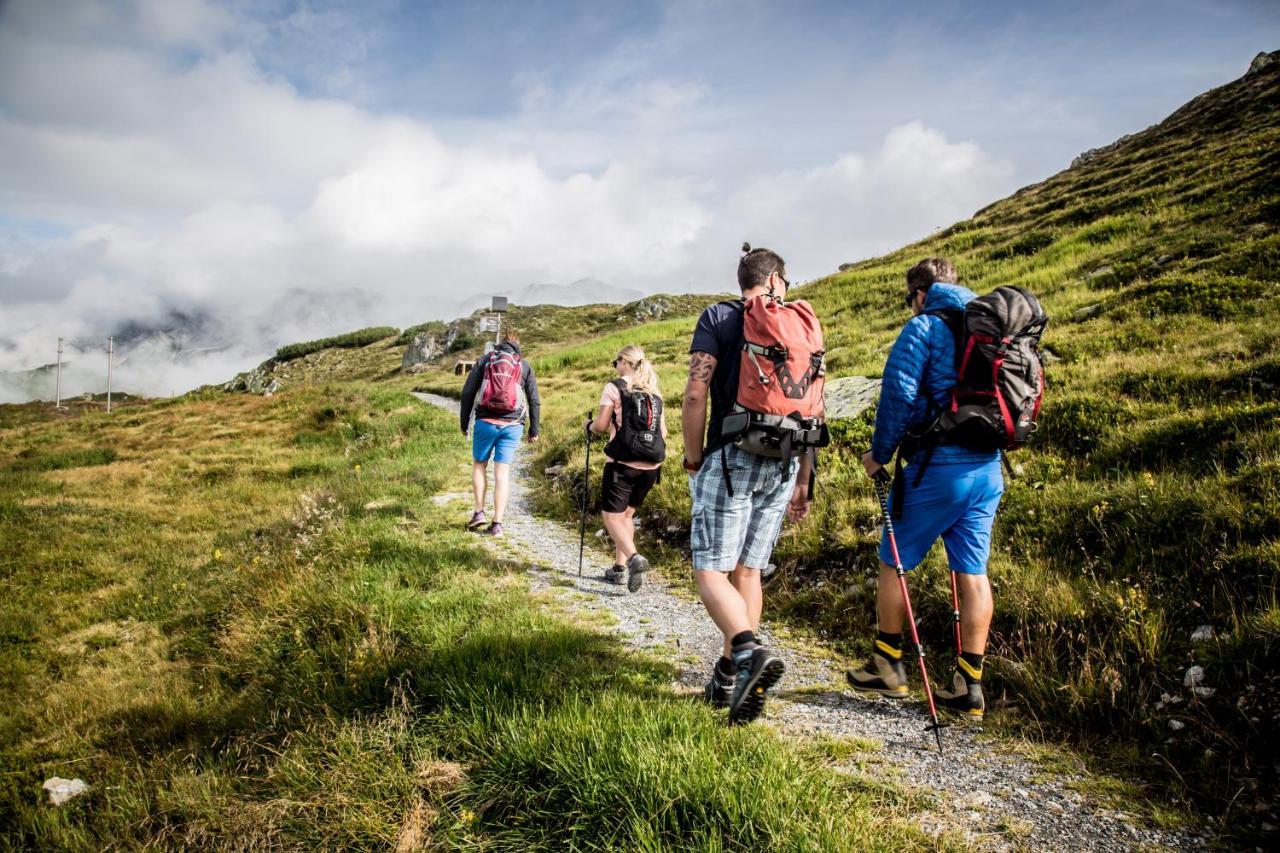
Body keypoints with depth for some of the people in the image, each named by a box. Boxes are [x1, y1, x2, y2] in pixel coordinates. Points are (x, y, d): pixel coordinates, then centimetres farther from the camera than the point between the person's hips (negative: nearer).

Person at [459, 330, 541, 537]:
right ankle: (497, 524, 1)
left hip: (485, 422, 0)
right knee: (503, 472, 3)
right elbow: (534, 401, 7)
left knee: (479, 465, 18)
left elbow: (467, 392, 3)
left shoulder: (484, 360, 7)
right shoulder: (524, 366, 9)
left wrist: (464, 422, 11)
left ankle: (479, 512, 11)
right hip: (512, 425, 1)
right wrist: (534, 430, 14)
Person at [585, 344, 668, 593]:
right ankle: (620, 568, 18)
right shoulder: (655, 392, 12)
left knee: (611, 516, 1)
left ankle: (633, 557, -23)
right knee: (626, 514, 19)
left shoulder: (614, 388, -4)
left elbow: (601, 425, -5)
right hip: (651, 464, 6)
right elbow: (663, 432, 11)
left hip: (622, 462, -6)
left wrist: (589, 425, 16)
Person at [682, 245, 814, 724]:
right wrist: (802, 482, 17)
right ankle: (730, 676, 18)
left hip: (731, 456, -5)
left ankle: (750, 652, -26)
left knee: (711, 571, -4)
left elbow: (696, 394, -12)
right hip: (784, 466, 5)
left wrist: (693, 459, 0)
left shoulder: (718, 318, 0)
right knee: (748, 570, 13)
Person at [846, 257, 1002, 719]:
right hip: (988, 469, 7)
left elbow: (897, 395, -15)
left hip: (937, 468, -7)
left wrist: (879, 452, -4)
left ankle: (887, 666, 19)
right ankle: (968, 686, 13)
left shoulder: (924, 327, -7)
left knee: (893, 563, 9)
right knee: (973, 573, 8)